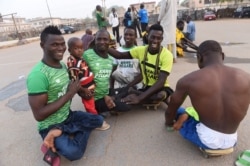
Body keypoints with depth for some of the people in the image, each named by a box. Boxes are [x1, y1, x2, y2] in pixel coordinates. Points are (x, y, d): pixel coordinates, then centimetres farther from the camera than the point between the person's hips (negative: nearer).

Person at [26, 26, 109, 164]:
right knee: (74, 152, -28)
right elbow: (39, 115, -26)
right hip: (50, 126, -8)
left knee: (98, 120, 5)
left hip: (68, 115, 8)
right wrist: (69, 94, -25)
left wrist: (80, 89, -6)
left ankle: (60, 131, -3)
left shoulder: (63, 65, 0)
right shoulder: (38, 75, -26)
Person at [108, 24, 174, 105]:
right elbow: (120, 55, 1)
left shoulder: (167, 55, -19)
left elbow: (161, 82, -27)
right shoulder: (141, 50, -7)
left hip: (161, 87, -5)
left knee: (161, 95, -40)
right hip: (146, 87, 5)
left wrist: (139, 98, -36)